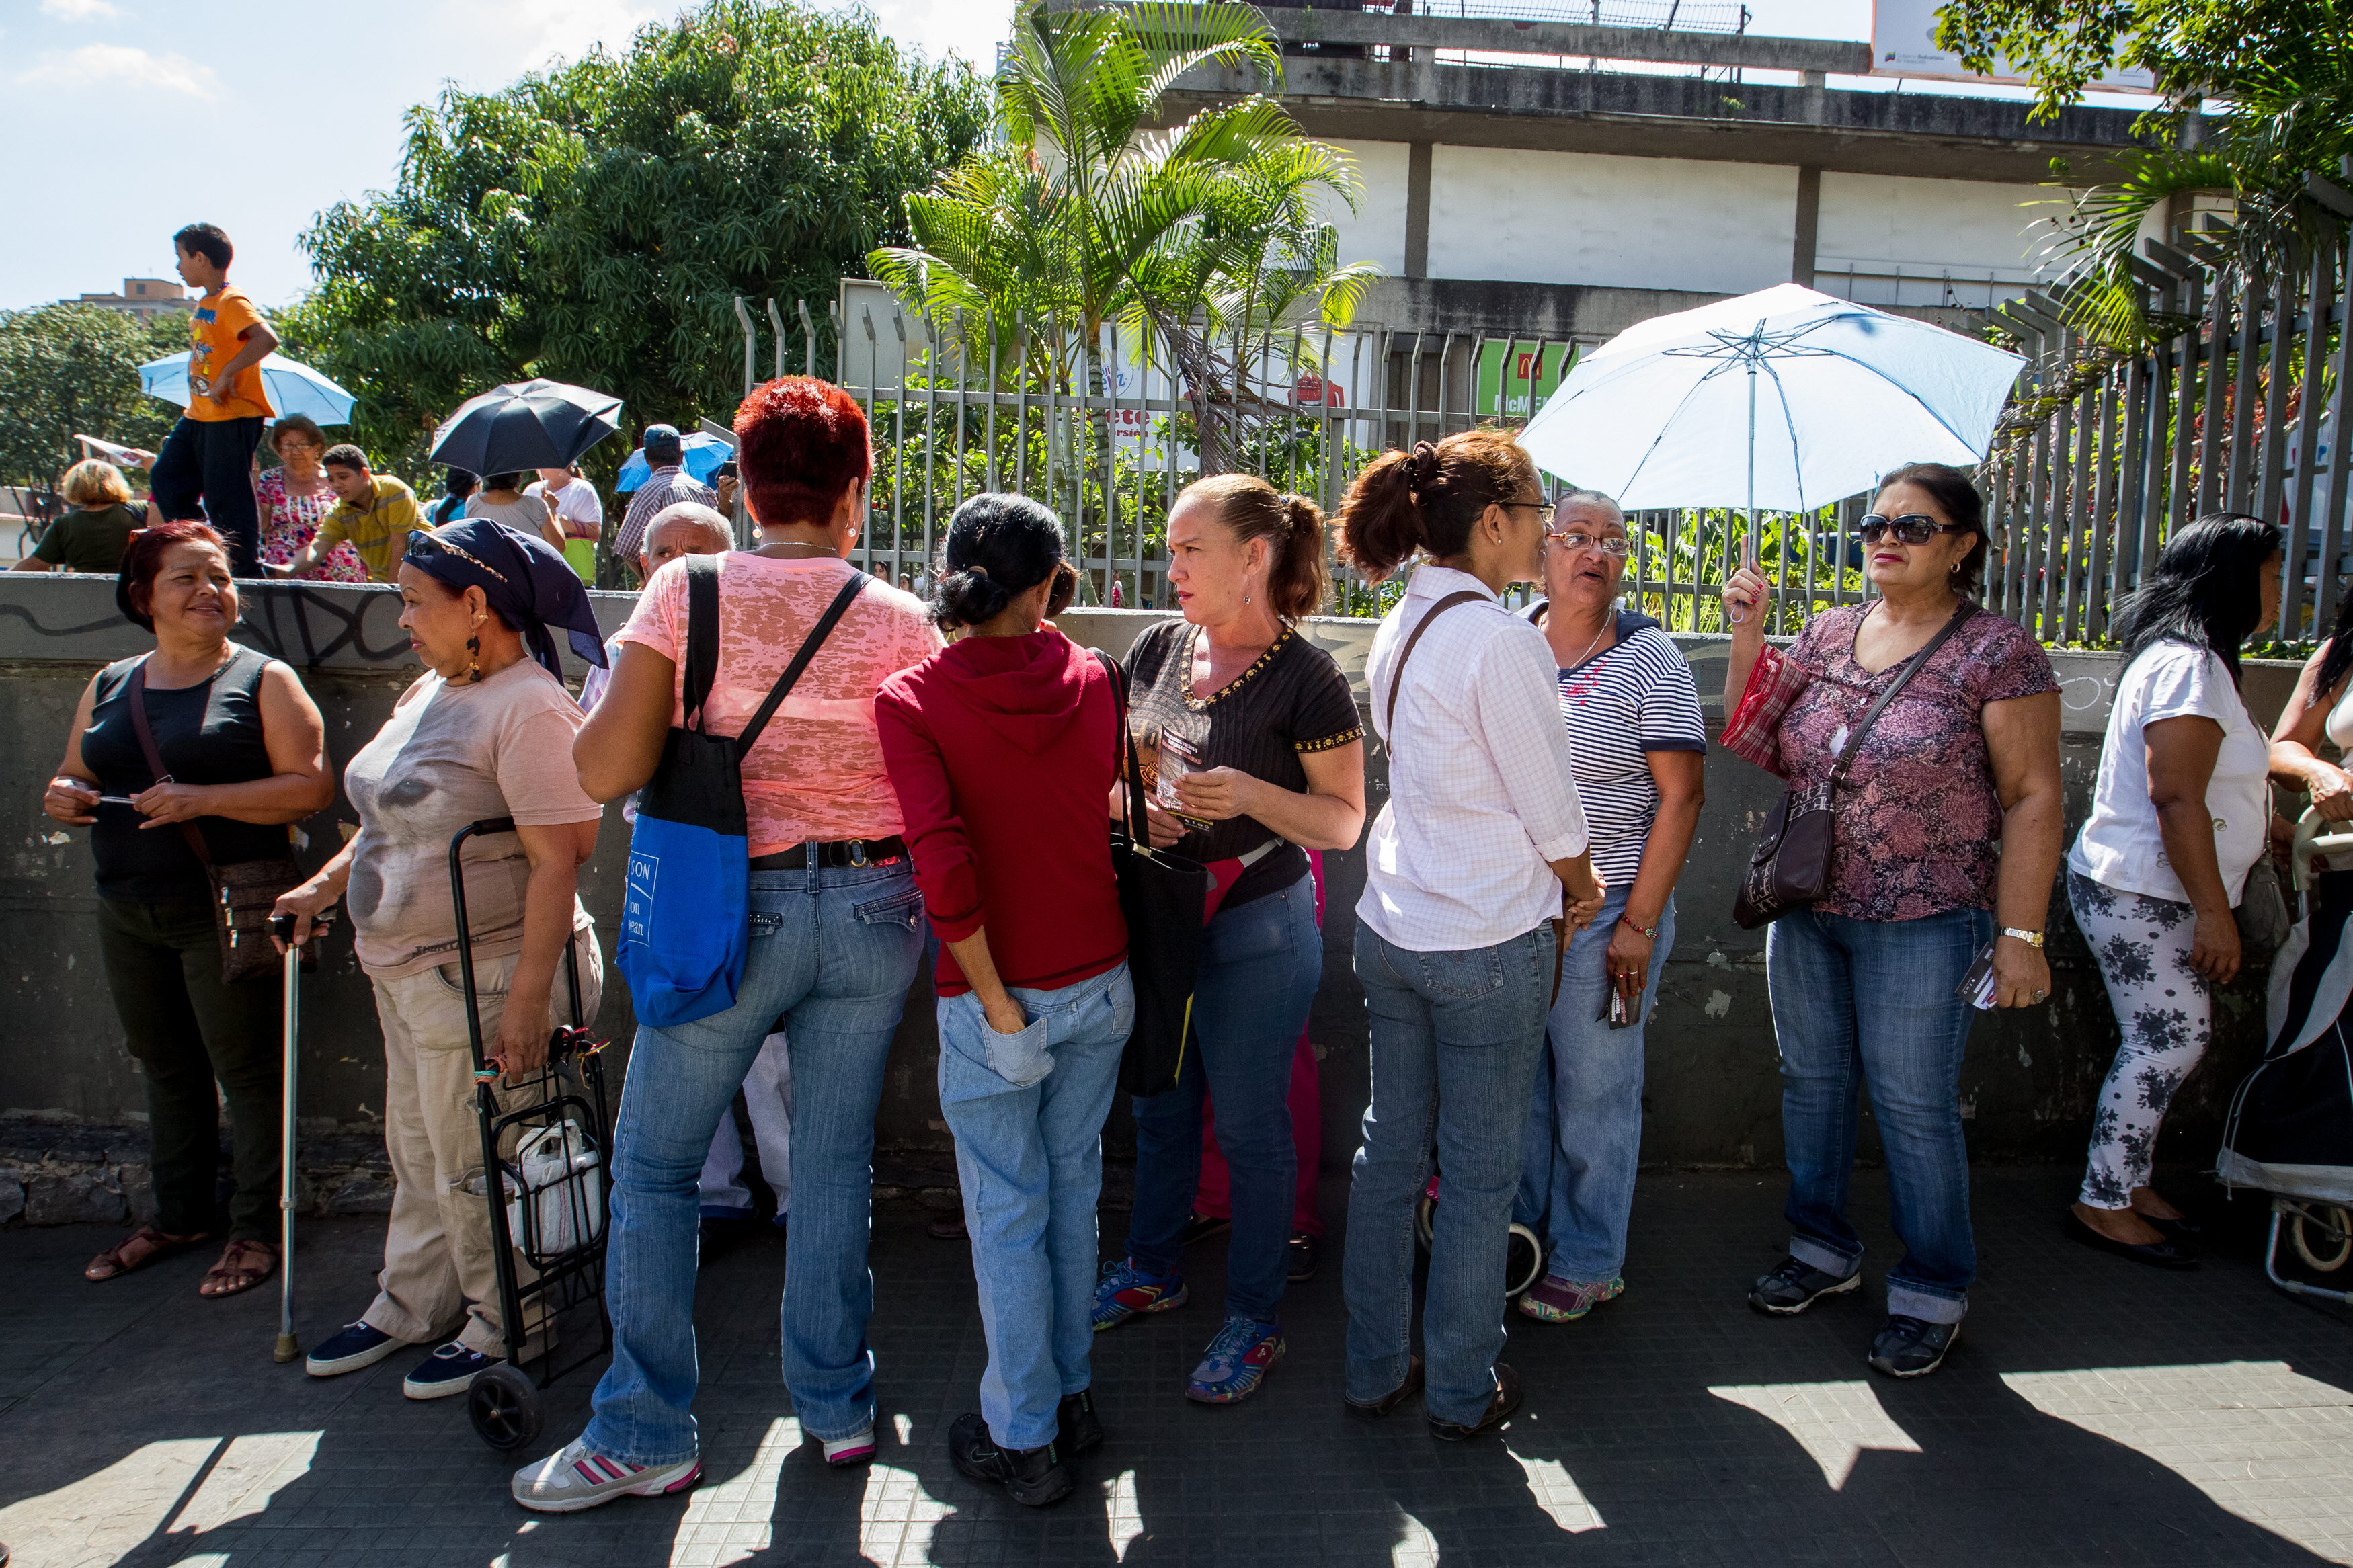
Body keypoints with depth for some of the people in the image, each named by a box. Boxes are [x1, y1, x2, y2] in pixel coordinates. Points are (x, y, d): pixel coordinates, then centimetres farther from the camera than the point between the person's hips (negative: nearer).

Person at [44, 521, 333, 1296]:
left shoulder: (263, 680, -4)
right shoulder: (109, 686, 13)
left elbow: (313, 785, -13)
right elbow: (76, 778, 20)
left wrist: (202, 800, -22)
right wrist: (65, 796, -3)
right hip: (127, 912, 6)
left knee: (245, 1070, 2)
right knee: (165, 1066, 16)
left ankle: (256, 1229, 14)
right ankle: (179, 1216, 30)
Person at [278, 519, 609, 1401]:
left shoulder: (529, 709, -20)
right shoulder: (430, 692, 10)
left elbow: (557, 864, -25)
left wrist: (527, 1001, -28)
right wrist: (325, 887, 17)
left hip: (481, 977, -9)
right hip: (406, 970, 9)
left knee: (472, 1165, 5)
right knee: (417, 1153, 21)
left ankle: (505, 1324, 25)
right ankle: (412, 1307, 39)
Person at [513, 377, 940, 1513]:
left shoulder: (686, 592, -8)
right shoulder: (901, 622, -4)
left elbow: (603, 771, -11)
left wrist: (608, 700, 9)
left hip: (735, 907, -2)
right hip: (873, 908, 2)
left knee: (654, 1161, 13)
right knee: (835, 1159, 15)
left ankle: (644, 1437, 21)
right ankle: (838, 1406, 29)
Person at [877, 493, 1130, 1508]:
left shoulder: (912, 699, -14)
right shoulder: (1092, 680, -4)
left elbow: (941, 859, -22)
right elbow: (1111, 807, 4)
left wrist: (999, 1006, -15)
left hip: (994, 998, -4)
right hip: (1101, 983, 4)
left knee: (1007, 1217, 11)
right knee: (1073, 1193, 20)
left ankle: (1025, 1441, 26)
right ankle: (1072, 1396, 37)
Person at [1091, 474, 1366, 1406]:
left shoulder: (1305, 678, -15)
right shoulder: (1158, 648, 2)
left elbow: (1345, 821, -12)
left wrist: (1251, 793, -28)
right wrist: (1129, 798, -10)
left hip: (1255, 928, -6)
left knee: (1250, 1128, 7)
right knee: (1160, 1108, 21)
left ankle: (1255, 1320, 26)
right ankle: (1152, 1270, 43)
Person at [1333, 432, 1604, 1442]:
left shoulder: (1399, 629, 6)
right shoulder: (1500, 639, -19)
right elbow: (1551, 809, -12)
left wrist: (1552, 885, 15)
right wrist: (1582, 889, 8)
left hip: (1391, 929, 8)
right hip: (1489, 941, -7)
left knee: (1390, 1149, 16)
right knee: (1481, 1170, 8)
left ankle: (1375, 1369, 29)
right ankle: (1462, 1391, 24)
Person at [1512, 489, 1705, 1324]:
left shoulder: (1649, 659, -6)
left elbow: (1681, 796, -9)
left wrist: (1639, 923, -14)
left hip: (1604, 911, -4)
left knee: (1594, 1092, 6)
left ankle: (1587, 1263, 24)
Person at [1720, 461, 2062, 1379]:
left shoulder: (1997, 651, -7)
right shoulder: (1828, 635, 8)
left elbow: (2033, 797, -9)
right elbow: (1757, 749, 9)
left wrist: (2020, 935, -14)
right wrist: (1748, 637, -1)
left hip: (1923, 921, -5)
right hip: (1806, 908, 5)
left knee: (1913, 1103, 3)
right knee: (1811, 1080, 14)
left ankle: (1932, 1293, 22)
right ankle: (1822, 1249, 33)